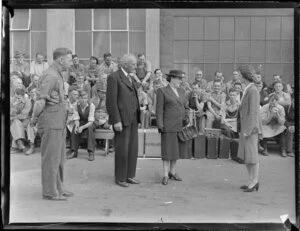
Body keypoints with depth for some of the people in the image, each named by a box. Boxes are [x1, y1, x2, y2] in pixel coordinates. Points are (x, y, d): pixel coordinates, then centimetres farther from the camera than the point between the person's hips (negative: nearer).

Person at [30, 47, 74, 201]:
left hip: (59, 122, 10)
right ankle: (49, 192, 6)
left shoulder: (57, 75, 17)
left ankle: (58, 188, 25)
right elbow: (41, 100, -21)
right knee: (51, 157, -3)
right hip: (50, 122, -10)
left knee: (59, 157, 15)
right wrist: (34, 118, -10)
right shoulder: (50, 76, -16)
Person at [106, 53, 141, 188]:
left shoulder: (130, 78, 17)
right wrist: (116, 120, -18)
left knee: (133, 148, 10)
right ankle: (120, 178, 11)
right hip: (122, 118, -8)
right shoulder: (114, 77, -9)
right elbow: (111, 101, -14)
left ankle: (130, 175, 20)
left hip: (133, 118, 8)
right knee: (122, 149, -1)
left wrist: (138, 115, 11)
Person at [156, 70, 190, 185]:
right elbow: (159, 109, -7)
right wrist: (160, 125, -13)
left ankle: (172, 172, 19)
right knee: (167, 150, -4)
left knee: (176, 149, 9)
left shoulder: (181, 91, 13)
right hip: (168, 126, -5)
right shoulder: (162, 91, -4)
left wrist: (187, 118, -1)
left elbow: (186, 107, 17)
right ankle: (165, 175, 1)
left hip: (180, 126, 5)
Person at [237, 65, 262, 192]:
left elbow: (253, 112, -18)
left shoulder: (253, 91, -15)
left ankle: (254, 182, 10)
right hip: (244, 127, 9)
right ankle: (251, 181, 22)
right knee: (245, 156, 13)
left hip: (251, 128, -9)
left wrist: (247, 130, -20)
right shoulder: (247, 90, 11)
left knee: (252, 156, -1)